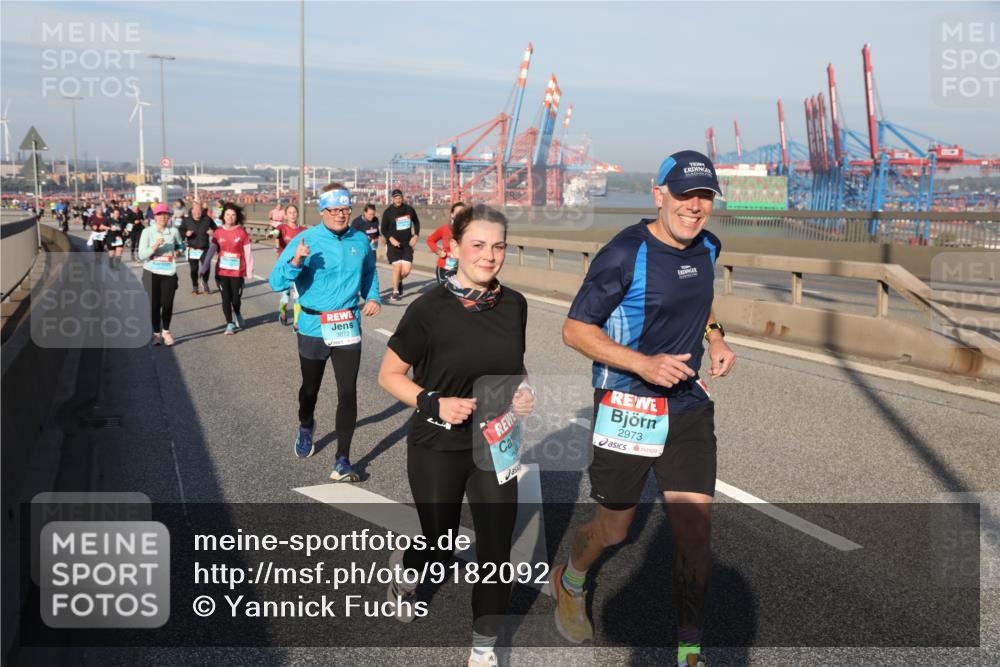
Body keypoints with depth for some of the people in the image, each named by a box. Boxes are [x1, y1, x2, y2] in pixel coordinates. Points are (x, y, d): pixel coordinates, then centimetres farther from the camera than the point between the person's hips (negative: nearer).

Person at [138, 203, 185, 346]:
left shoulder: (174, 231, -1)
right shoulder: (147, 232, -7)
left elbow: (180, 245, 18)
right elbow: (141, 255, -11)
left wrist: (179, 251, -4)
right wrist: (154, 247, -26)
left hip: (169, 273, 1)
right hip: (151, 273, -1)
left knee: (167, 304, 1)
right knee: (154, 304, 3)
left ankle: (166, 331, 25)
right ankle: (156, 333, 21)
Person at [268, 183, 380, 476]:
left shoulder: (360, 241, 0)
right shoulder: (305, 240, -11)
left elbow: (369, 272, 20)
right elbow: (276, 282, -16)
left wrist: (372, 297, 3)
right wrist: (295, 261, -33)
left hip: (348, 328, 1)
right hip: (312, 328, -1)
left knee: (348, 392, -8)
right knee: (310, 388, 20)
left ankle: (342, 460, -1)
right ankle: (306, 427, 52)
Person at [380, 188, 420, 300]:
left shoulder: (409, 209, 2)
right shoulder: (388, 212, -5)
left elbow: (416, 222, 18)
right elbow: (383, 229, 0)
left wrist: (415, 236, 6)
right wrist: (391, 238, -16)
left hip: (407, 244, 2)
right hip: (393, 245, -2)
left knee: (406, 270, -5)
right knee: (397, 267, -12)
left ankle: (398, 281, 30)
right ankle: (395, 291, 9)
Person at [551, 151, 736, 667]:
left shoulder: (707, 247, 4)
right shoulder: (625, 254, -17)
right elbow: (574, 330, -15)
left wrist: (715, 338, 7)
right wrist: (643, 364, -25)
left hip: (689, 405, 5)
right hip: (627, 407, -5)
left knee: (695, 528, -1)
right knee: (613, 529, 10)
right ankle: (570, 583, 44)